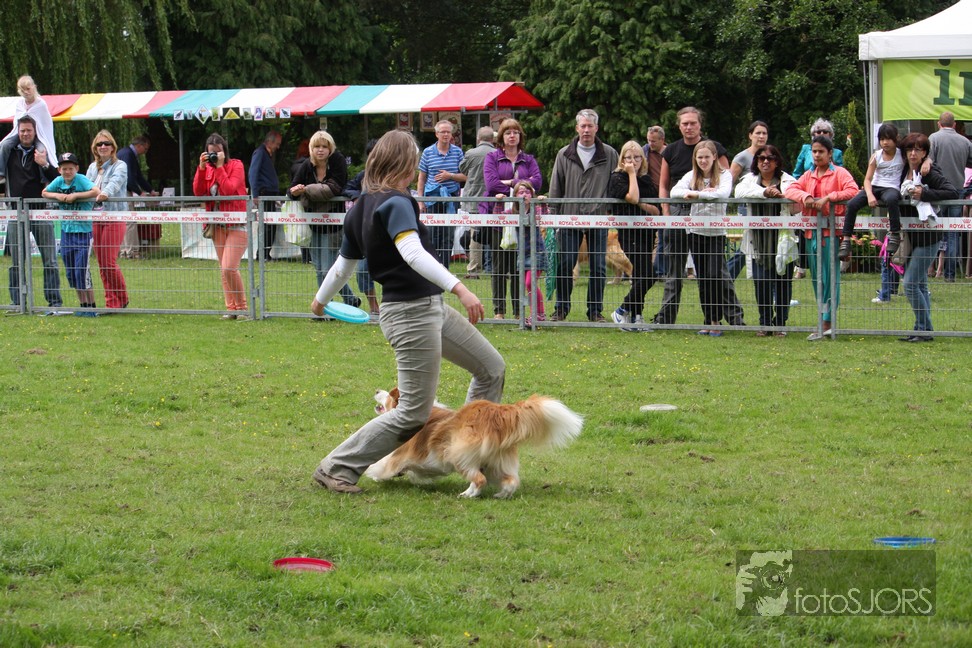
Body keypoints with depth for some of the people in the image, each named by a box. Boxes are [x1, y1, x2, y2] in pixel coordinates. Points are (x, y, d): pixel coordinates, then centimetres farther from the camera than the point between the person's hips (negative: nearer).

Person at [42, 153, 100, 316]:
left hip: (83, 231, -7)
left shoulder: (81, 180, -12)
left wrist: (75, 196, -21)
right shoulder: (58, 181, 5)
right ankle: (83, 306, 19)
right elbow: (44, 193, 18)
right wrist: (57, 195, -2)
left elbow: (97, 192, -26)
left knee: (82, 271, -9)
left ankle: (92, 307, -1)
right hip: (66, 231, 7)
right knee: (71, 273, 10)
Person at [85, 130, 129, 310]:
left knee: (109, 262, -11)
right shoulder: (92, 168, 18)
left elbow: (115, 182, -20)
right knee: (101, 263, 5)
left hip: (114, 218, -6)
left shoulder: (120, 166, -2)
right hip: (95, 218, 6)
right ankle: (111, 302, 12)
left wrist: (105, 193, -40)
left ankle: (120, 300, 4)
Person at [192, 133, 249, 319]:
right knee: (224, 269, 6)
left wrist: (219, 166, -18)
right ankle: (231, 308, 10)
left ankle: (242, 307, -6)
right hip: (218, 225, 6)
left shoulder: (235, 165, -6)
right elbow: (198, 192, -1)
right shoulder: (208, 167, 10)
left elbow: (230, 189, -20)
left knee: (229, 268, -16)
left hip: (236, 225, -6)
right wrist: (201, 168, -10)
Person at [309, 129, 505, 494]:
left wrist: (321, 300, 36)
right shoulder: (396, 203, -18)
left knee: (491, 368, 13)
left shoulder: (360, 209, 9)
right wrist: (459, 288, -40)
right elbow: (413, 253, -34)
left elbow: (343, 264, 19)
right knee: (414, 413, -4)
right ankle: (336, 468, 1)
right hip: (412, 313, -10)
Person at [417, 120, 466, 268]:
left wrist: (449, 175, -13)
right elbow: (422, 178, 7)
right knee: (433, 233, -2)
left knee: (448, 234, 1)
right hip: (433, 197, -1)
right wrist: (420, 200, 2)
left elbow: (465, 176, 6)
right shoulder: (428, 152, 4)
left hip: (451, 196, 1)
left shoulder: (457, 152, 5)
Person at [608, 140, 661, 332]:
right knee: (648, 275, -14)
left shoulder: (646, 179, 14)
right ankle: (622, 311, -3)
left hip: (646, 233, 7)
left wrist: (642, 205, -12)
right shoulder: (617, 178, -3)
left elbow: (656, 210, 7)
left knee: (640, 276, 6)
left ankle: (636, 317, 11)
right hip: (629, 232, -7)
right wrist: (631, 174, -12)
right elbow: (633, 197, -21)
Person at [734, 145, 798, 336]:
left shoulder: (787, 181, 6)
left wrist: (780, 195, -25)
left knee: (783, 282, 1)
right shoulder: (750, 179, 11)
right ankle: (765, 323, 8)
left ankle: (781, 323, 11)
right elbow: (740, 192, -11)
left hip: (782, 241, -1)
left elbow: (797, 203, -7)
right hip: (759, 243, 1)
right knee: (761, 283, -3)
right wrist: (764, 192, -24)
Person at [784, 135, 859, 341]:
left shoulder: (840, 173, 0)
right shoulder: (808, 176, 18)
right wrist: (804, 196, -16)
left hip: (831, 231, -6)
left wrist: (828, 198, -23)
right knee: (817, 278, 9)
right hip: (812, 231, 6)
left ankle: (826, 323, -9)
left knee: (830, 277, -7)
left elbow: (852, 191, -16)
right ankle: (824, 321, 16)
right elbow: (790, 190, 5)